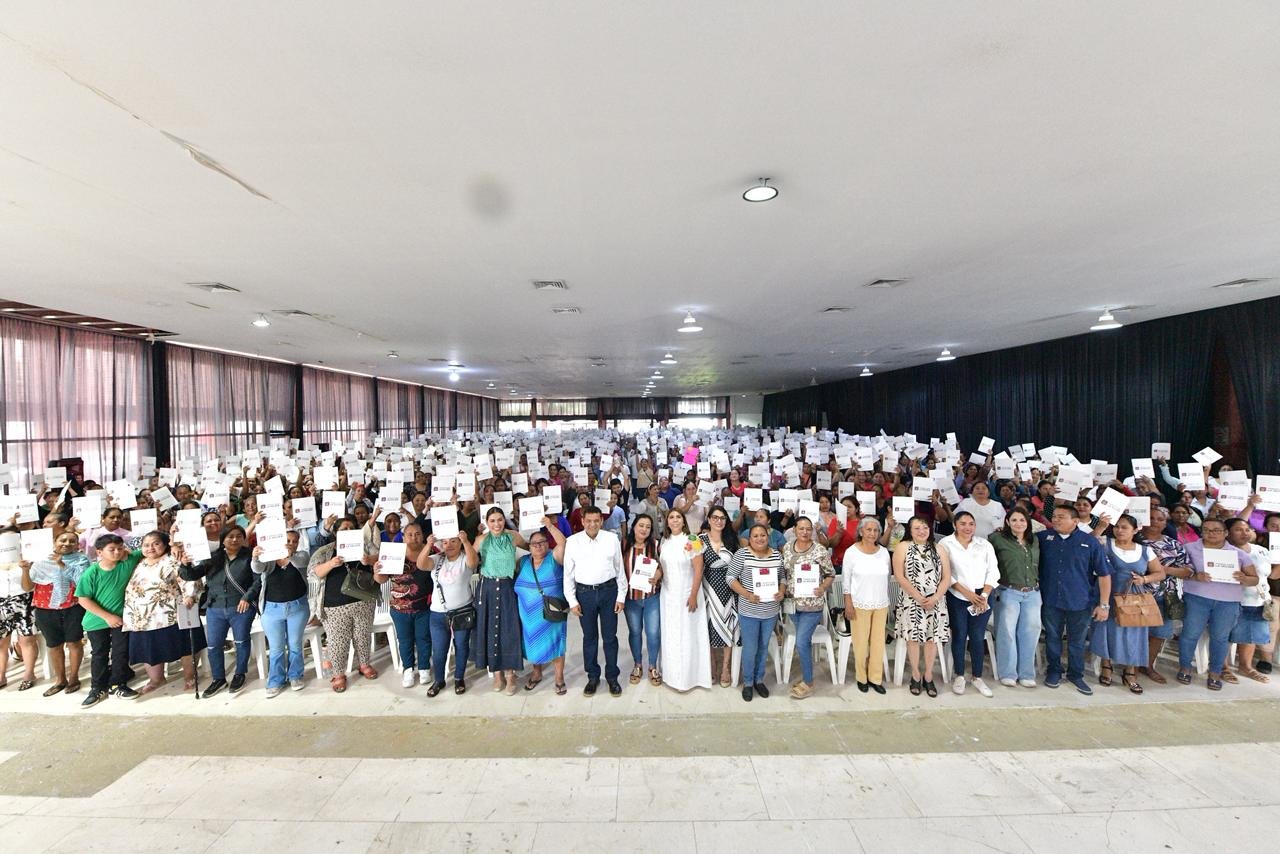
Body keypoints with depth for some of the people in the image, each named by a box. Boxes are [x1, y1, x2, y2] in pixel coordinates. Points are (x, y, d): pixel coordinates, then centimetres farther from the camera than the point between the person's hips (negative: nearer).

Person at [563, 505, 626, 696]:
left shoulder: (612, 539, -4)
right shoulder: (572, 541, -4)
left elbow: (620, 568, 2)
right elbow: (568, 573, 2)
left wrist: (621, 596, 1)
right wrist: (572, 600, 0)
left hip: (608, 590, 0)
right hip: (584, 593, 0)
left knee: (610, 636, 10)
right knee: (589, 637, 13)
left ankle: (612, 676, 28)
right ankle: (593, 677, 31)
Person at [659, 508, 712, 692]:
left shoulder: (692, 540, -12)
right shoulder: (664, 541, 4)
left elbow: (698, 570, -14)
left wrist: (693, 596, -16)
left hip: (686, 594, -5)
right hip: (668, 594, 5)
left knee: (687, 634, 5)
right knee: (670, 634, 13)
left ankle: (688, 676, 22)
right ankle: (672, 673, 29)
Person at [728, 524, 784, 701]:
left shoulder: (776, 554, 0)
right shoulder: (742, 554, -12)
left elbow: (782, 577, 11)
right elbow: (731, 577, -9)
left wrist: (782, 592, -7)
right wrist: (746, 594, -20)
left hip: (771, 611, 4)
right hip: (748, 611, -4)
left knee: (764, 647, 18)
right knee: (750, 649, 5)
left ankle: (759, 679, 38)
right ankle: (748, 682, 27)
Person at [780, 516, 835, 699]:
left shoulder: (820, 550, -12)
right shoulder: (787, 548, 2)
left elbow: (831, 574, -4)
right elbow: (783, 573, 13)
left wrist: (822, 588, -20)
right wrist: (782, 589, 0)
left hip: (812, 604, -5)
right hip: (793, 602, 5)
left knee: (801, 643, -6)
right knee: (804, 641, 17)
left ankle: (808, 684, 11)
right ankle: (806, 676, 33)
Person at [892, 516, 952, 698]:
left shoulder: (938, 550, 7)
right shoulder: (903, 547, -3)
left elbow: (946, 578, 3)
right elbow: (900, 577, -9)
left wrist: (935, 598, -11)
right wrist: (919, 598, -13)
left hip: (935, 602, 3)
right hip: (911, 601, -3)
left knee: (932, 637, 7)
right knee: (913, 637, 3)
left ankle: (928, 677, 24)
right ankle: (915, 676, 20)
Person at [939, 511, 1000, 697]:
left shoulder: (984, 544, 6)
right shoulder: (946, 544, -4)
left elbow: (993, 572, 3)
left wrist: (984, 596, -7)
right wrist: (967, 593, -12)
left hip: (982, 598, 2)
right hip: (957, 598, -2)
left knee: (978, 637, 4)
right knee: (959, 636, 4)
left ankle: (977, 677, 20)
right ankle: (959, 676, 19)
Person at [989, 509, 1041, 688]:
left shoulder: (1035, 540, 11)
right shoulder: (998, 539, -5)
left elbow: (1038, 565, 18)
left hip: (1032, 593, 5)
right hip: (1008, 592, -4)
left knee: (1030, 633, 7)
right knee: (1007, 632, 1)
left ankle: (1026, 674, 21)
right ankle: (1008, 674, 13)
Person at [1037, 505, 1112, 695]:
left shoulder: (1090, 542, -4)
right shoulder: (1043, 538, 0)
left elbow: (1104, 574, -3)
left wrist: (1104, 604, -5)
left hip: (1080, 602, -1)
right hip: (1050, 601, 1)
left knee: (1077, 642, 13)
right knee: (1052, 638, 13)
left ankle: (1076, 675, 30)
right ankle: (1054, 671, 29)